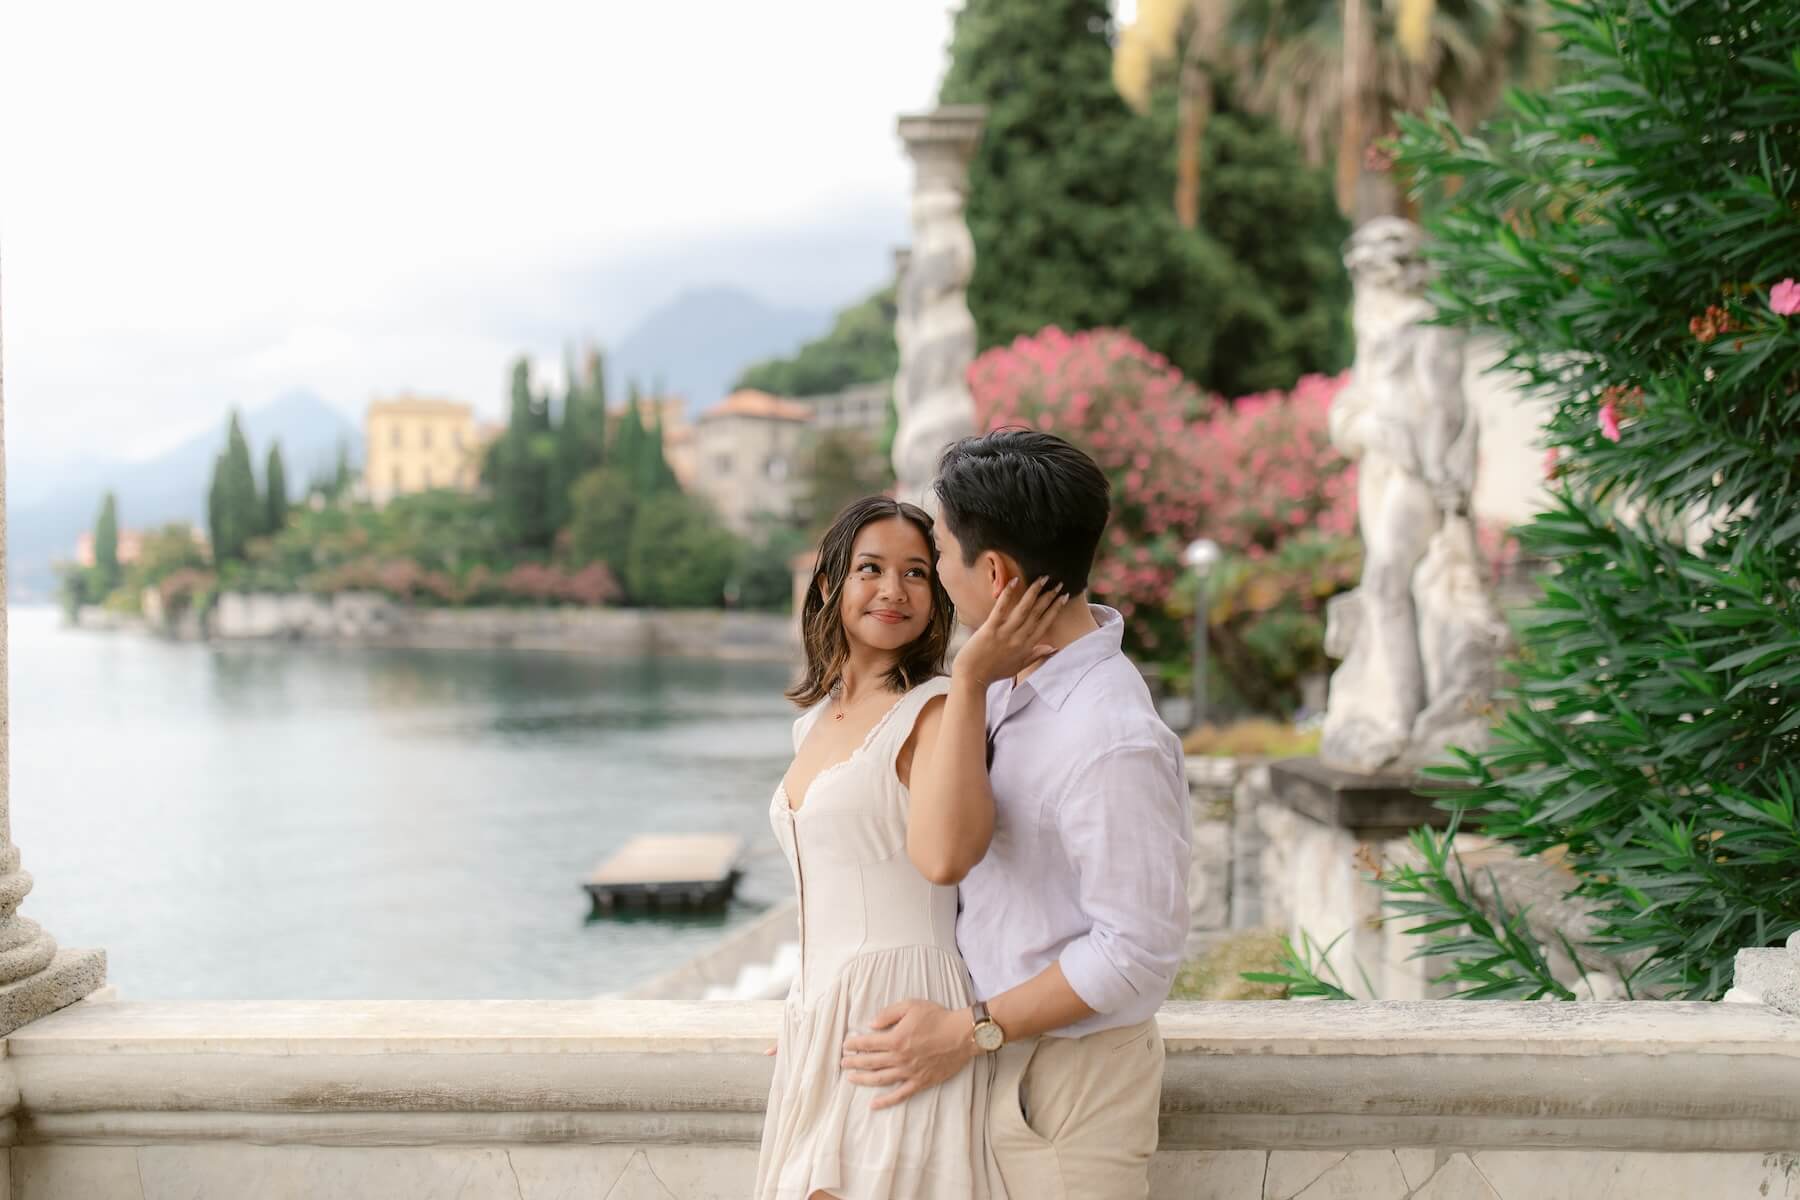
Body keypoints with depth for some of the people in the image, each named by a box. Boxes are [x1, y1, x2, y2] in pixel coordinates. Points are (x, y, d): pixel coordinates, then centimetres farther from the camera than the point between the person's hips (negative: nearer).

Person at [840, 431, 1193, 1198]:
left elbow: (1137, 951, -23)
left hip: (1068, 1078, -8)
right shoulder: (1007, 680, 0)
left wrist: (969, 1032, -19)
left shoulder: (1113, 743, -26)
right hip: (997, 1050, 8)